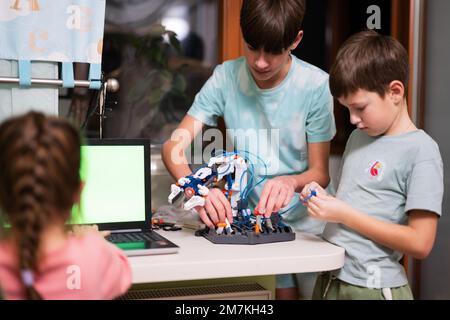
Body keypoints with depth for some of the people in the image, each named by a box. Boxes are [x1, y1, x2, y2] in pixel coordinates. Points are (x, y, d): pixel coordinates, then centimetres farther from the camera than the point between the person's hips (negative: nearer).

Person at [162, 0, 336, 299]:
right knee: (285, 292, -1)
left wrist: (292, 181, -33)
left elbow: (320, 172, -10)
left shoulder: (316, 85, -16)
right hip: (253, 219, 1)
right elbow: (174, 146, -15)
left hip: (307, 218, 0)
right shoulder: (226, 78, -11)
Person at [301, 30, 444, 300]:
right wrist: (326, 199, -4)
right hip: (330, 279, 7)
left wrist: (343, 214, -18)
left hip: (372, 288, -6)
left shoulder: (421, 150, -13)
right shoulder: (358, 138, 8)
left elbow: (420, 244, -18)